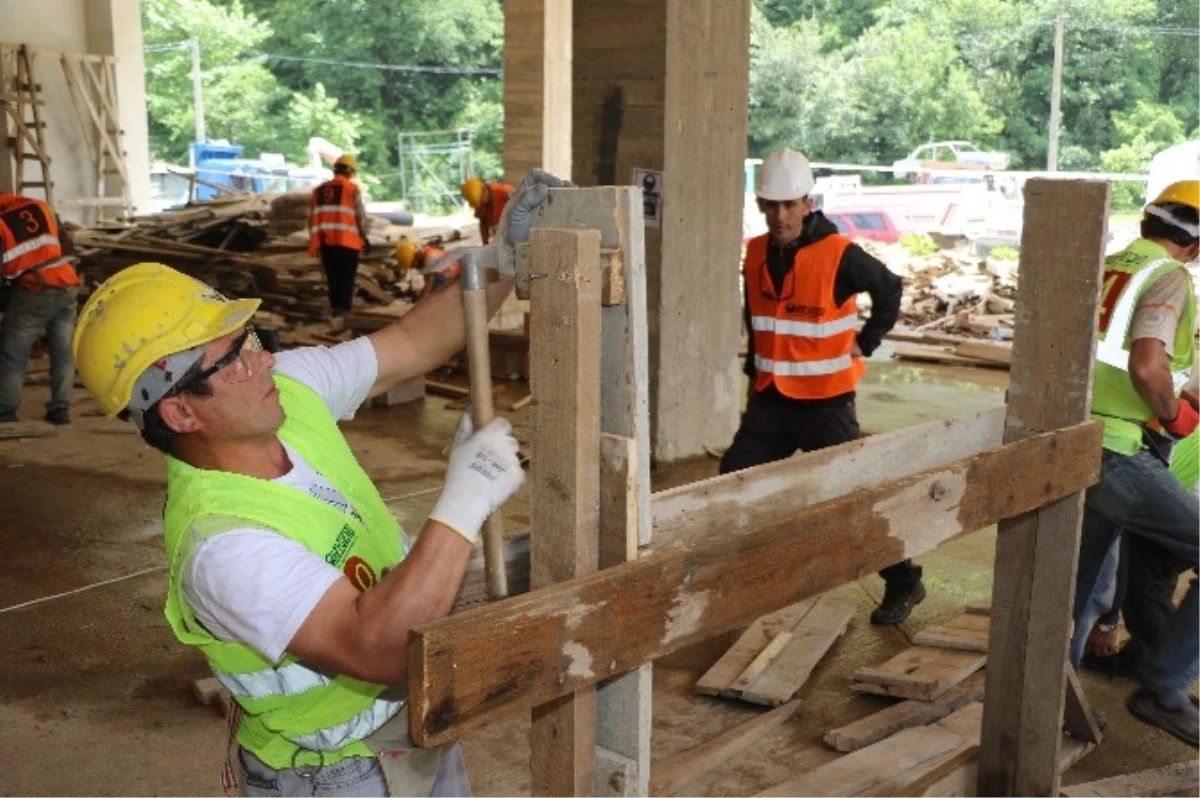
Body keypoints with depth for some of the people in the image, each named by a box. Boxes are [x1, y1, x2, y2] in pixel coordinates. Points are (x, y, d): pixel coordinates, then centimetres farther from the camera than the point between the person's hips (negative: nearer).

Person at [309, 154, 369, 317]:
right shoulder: (352, 188, -2)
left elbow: (312, 217, 13)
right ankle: (343, 308, -7)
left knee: (332, 276, 14)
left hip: (325, 240, 5)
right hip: (347, 239, -5)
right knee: (346, 276, 0)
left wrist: (314, 241, 18)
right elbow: (360, 215, -5)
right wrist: (364, 238, 4)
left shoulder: (319, 190, 14)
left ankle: (335, 306, 17)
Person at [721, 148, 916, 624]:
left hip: (825, 401, -5)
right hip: (769, 400, 6)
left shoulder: (839, 255, -15)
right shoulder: (757, 254, 2)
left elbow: (889, 289, 1)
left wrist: (865, 343, -3)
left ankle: (903, 583, 14)